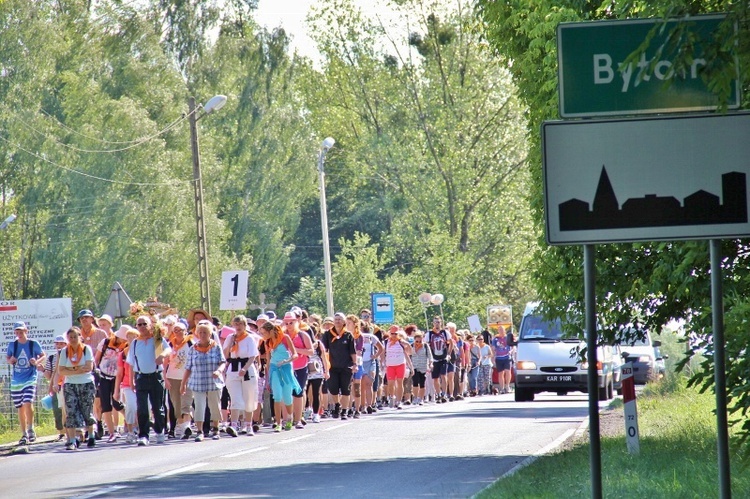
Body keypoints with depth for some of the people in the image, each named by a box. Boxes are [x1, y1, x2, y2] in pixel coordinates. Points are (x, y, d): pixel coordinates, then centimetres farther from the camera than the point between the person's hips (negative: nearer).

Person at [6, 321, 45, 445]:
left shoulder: (34, 344, -3)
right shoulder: (12, 345, 4)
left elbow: (43, 355, 8)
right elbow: (7, 358, 16)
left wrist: (37, 362, -12)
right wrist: (10, 361, -7)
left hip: (30, 379, -3)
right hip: (16, 380, 4)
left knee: (28, 403, -20)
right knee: (20, 408, 8)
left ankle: (30, 429, -4)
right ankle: (24, 435, 17)